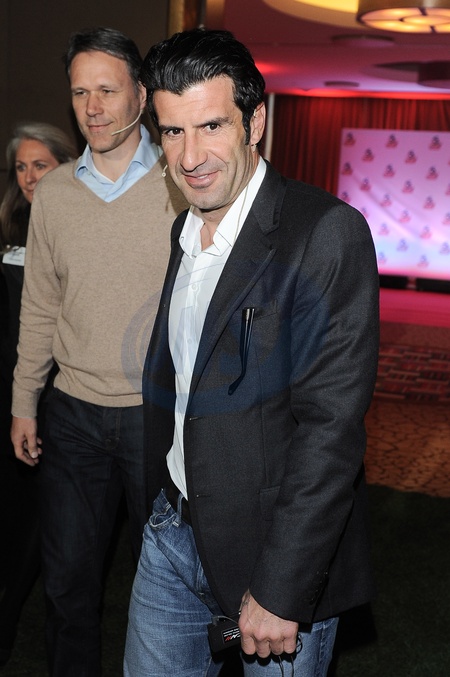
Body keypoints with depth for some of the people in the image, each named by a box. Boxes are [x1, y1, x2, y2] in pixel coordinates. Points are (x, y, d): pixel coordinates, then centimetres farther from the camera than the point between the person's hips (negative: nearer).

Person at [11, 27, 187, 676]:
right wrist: (24, 404, 10)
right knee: (68, 575, 16)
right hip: (73, 412, 3)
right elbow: (39, 307, 9)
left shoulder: (185, 187, -7)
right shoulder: (53, 192, 3)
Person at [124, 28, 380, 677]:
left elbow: (331, 425, -22)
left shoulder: (327, 232, -18)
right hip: (173, 530, 7)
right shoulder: (184, 230, 7)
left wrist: (280, 590, -21)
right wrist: (167, 507, 11)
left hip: (279, 551, -6)